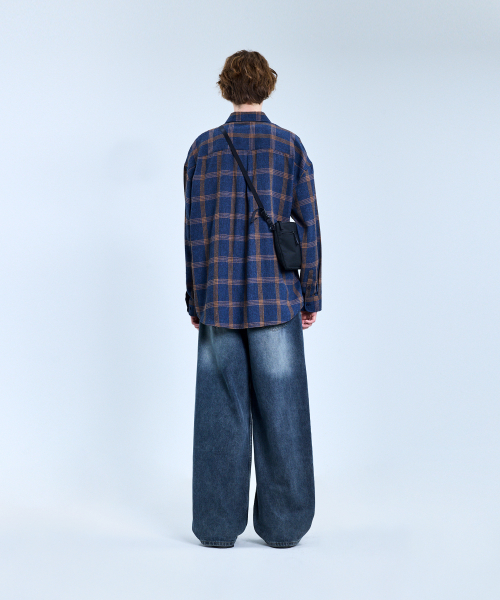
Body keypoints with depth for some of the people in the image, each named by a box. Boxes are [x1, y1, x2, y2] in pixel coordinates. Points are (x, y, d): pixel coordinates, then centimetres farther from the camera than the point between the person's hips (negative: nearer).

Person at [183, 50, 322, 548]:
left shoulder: (204, 147, 4)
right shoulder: (290, 146, 2)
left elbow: (193, 230, 3)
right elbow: (308, 226, 0)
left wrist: (195, 300, 10)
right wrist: (311, 297, 7)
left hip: (219, 299, 1)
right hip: (277, 298, -1)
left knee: (221, 412, 7)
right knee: (280, 410, 6)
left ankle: (218, 525, 15)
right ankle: (283, 525, 14)